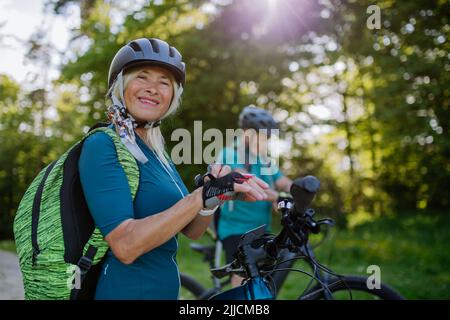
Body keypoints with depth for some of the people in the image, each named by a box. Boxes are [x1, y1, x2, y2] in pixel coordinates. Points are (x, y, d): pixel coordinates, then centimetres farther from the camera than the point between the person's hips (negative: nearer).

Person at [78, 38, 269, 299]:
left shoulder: (156, 149, 8)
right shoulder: (103, 146, -15)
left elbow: (191, 230, 4)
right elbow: (125, 245, -26)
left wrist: (216, 191, -14)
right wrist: (202, 196, -27)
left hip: (163, 291, 8)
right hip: (127, 290, -8)